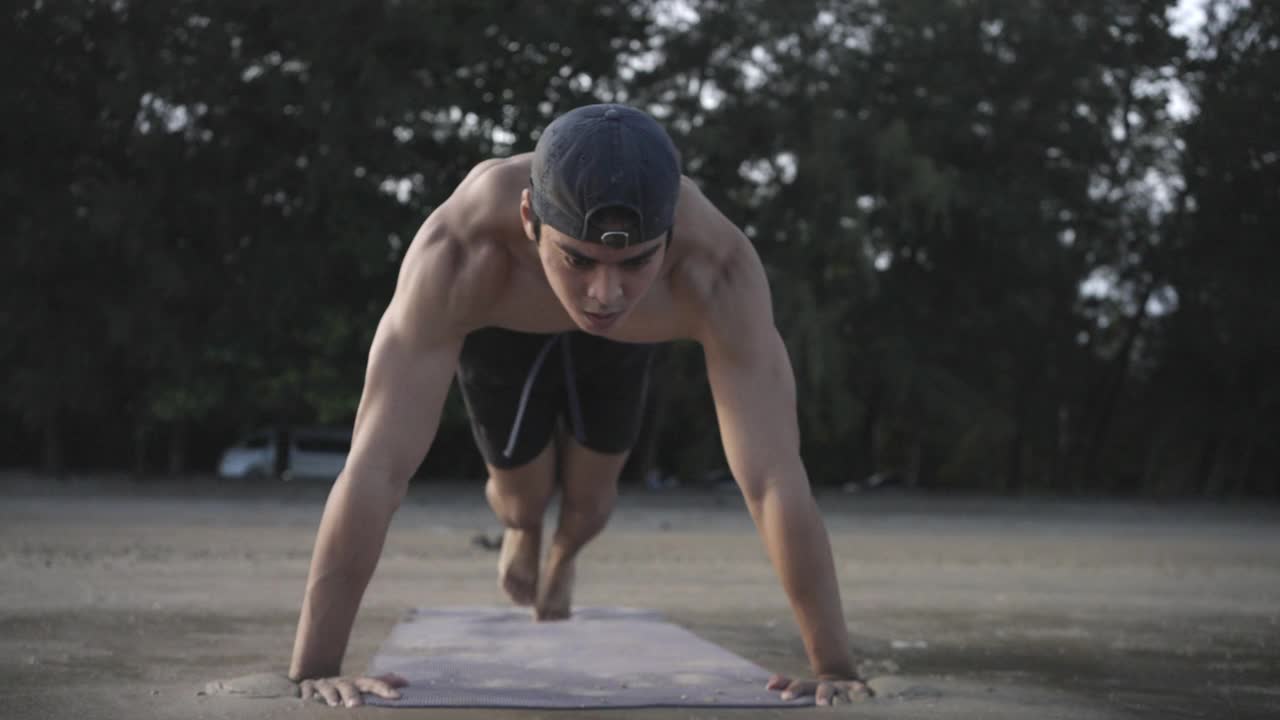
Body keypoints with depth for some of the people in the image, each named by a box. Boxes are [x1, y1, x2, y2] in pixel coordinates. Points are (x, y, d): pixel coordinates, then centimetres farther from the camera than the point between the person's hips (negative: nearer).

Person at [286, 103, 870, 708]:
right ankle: (523, 529, 49)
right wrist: (313, 668, -51)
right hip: (503, 324, -1)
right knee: (521, 494, 8)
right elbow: (378, 464, -50)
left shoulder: (718, 266, -47)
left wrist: (835, 667, -44)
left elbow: (775, 475, -45)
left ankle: (563, 559, 51)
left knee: (588, 495, 12)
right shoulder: (460, 251, -50)